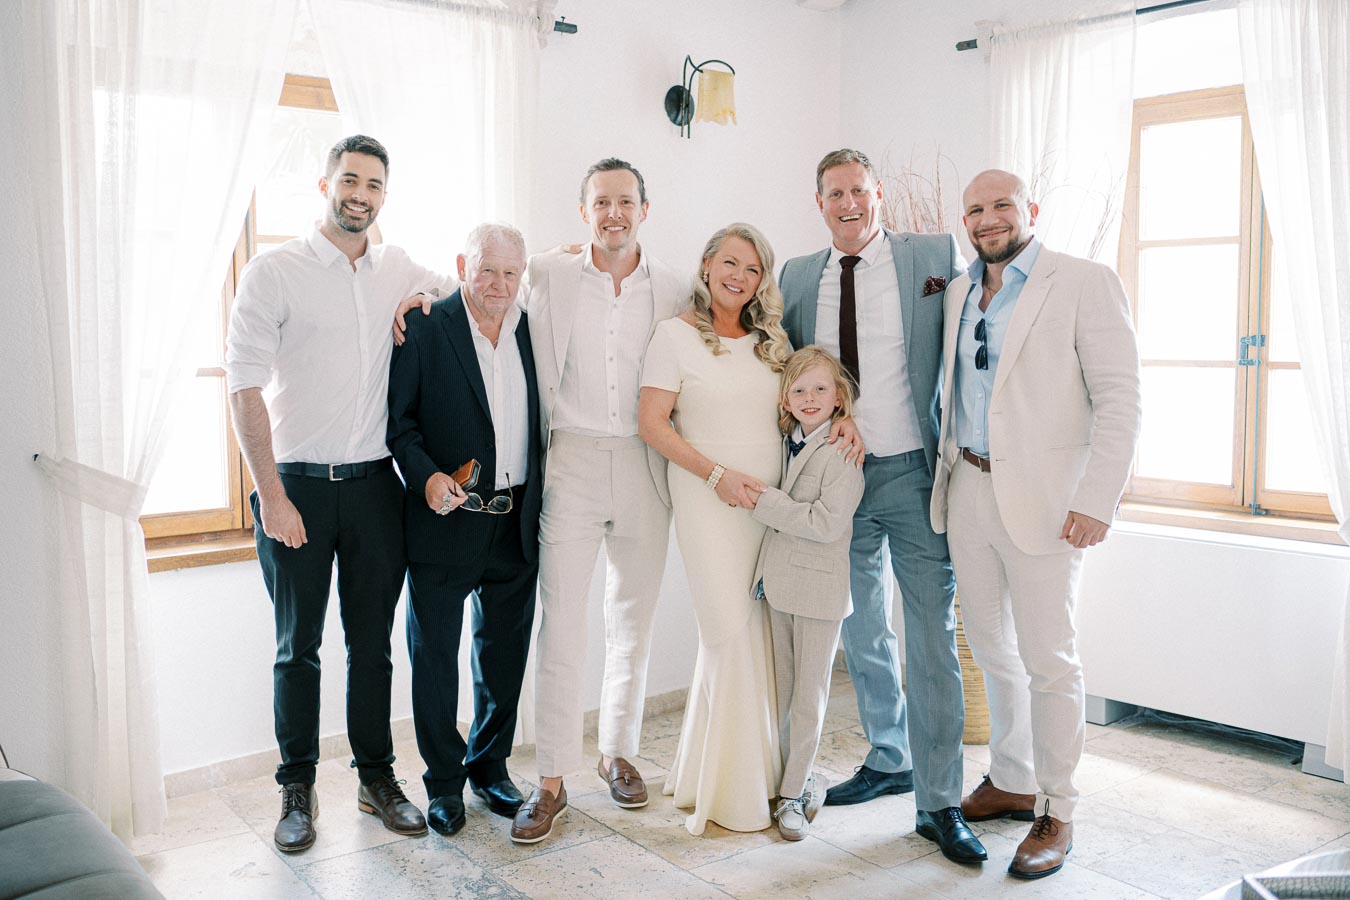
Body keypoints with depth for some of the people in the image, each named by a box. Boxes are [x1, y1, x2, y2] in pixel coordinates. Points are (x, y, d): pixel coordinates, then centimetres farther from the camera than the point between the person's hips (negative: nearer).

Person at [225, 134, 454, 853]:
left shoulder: (397, 270, 8)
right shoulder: (273, 273, -6)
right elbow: (244, 390, -10)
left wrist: (424, 303, 2)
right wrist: (271, 496, -14)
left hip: (373, 483, 3)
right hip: (297, 485, -3)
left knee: (372, 642, 11)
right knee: (298, 646, 8)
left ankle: (376, 778, 25)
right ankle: (298, 790, 22)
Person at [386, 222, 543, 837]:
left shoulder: (532, 329, 7)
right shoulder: (424, 328, -6)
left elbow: (541, 420, 12)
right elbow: (398, 418, -6)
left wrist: (541, 497, 4)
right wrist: (425, 475, -21)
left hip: (517, 524, 4)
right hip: (447, 519, -4)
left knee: (504, 652, 15)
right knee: (434, 653, 7)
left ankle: (489, 765, 33)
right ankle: (444, 781, 23)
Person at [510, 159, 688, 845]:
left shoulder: (675, 291, 6)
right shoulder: (547, 276, 2)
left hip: (644, 468, 2)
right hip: (572, 461, -2)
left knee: (633, 620, 11)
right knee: (561, 621, -3)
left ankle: (618, 752, 28)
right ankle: (552, 780, 7)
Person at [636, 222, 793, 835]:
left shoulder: (771, 341, 13)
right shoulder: (677, 334, -2)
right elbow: (652, 423, -7)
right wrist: (718, 474, -14)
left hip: (771, 500, 5)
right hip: (710, 502, -5)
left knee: (764, 635, 5)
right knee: (731, 635, -5)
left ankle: (741, 770, 24)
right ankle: (727, 789, 12)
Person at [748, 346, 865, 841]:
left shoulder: (843, 452, -13)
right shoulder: (784, 443, 9)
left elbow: (826, 522, -23)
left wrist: (763, 502, -20)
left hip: (819, 586, -7)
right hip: (779, 581, 7)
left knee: (809, 693, 3)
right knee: (780, 689, 13)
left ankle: (793, 793, 13)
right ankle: (801, 777, 29)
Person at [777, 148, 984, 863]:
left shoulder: (936, 257, -2)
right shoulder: (798, 276, 7)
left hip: (913, 474, -4)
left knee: (931, 637, -2)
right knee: (861, 631, 15)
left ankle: (939, 803, 9)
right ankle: (888, 760, 35)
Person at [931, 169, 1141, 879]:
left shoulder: (1085, 284, -5)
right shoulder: (958, 293, 13)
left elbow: (1119, 397, -10)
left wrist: (1097, 501, -17)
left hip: (1041, 500, -6)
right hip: (967, 492, 6)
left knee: (1047, 661, 0)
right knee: (993, 651, 15)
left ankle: (1055, 813, 15)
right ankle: (1010, 782, 31)